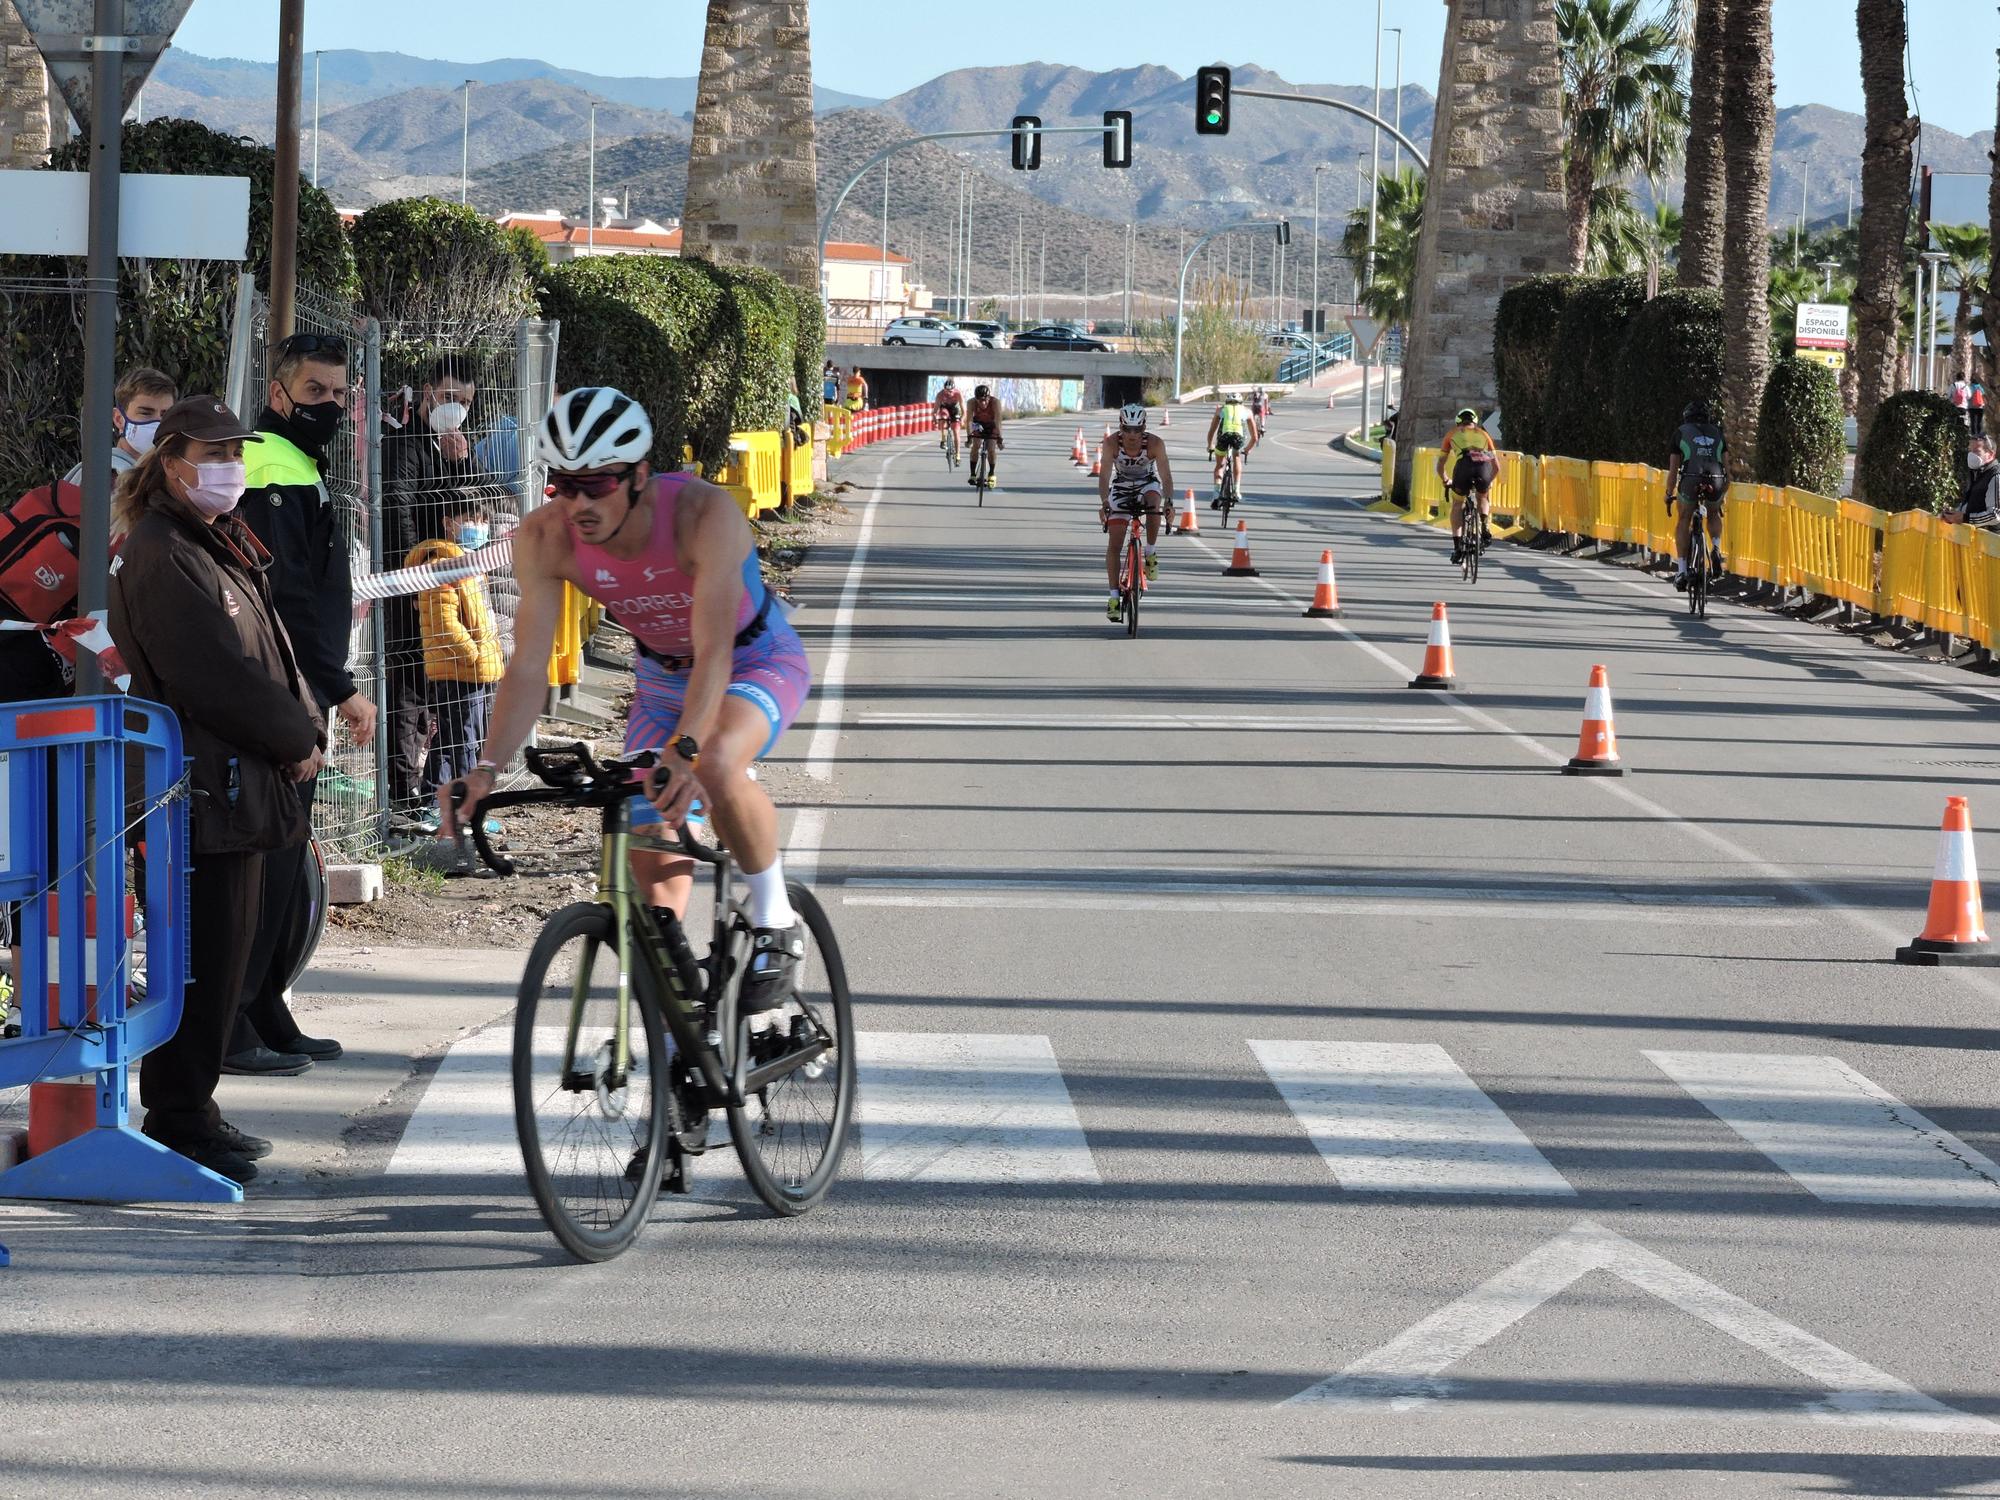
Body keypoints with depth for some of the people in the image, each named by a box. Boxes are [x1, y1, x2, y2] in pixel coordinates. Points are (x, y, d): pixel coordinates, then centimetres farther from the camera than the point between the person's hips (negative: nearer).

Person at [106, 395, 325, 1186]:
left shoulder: (226, 546, 18)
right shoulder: (161, 557, -14)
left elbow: (271, 654, 19)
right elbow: (215, 676, -19)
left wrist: (306, 728, 3)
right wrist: (295, 741, -11)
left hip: (245, 784, 10)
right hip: (202, 788, -10)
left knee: (226, 958, 14)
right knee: (204, 958, -6)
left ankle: (191, 1112, 22)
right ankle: (178, 1121, 0)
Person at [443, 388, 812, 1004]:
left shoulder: (704, 513, -36)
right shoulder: (545, 539, -24)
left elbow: (714, 651, -44)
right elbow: (529, 665, -26)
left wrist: (686, 751, -58)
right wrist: (486, 769, -40)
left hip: (757, 660, -5)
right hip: (662, 676, 5)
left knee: (716, 768, -35)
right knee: (650, 859, -5)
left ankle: (776, 920, -13)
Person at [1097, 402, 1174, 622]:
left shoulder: (1155, 443, -27)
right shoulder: (1111, 443, -25)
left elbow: (1165, 475, -29)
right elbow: (1104, 474, -30)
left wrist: (1169, 502, -45)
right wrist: (1104, 502, -46)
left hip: (1147, 483, -1)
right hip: (1121, 487, 1)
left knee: (1153, 502, -37)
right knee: (1114, 544, -9)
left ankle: (1151, 552, -15)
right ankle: (1114, 596, -2)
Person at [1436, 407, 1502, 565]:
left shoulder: (1453, 434, 32)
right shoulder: (1483, 434, 35)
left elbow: (1440, 465, 35)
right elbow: (1496, 466, 36)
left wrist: (1446, 481, 53)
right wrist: (1489, 480, 54)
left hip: (1464, 465, -1)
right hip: (1485, 465, 1)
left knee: (1457, 503, 22)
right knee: (1483, 498, 32)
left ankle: (1457, 545, 11)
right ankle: (1485, 528, 10)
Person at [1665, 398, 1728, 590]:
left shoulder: (1681, 433, 19)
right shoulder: (1718, 433, 25)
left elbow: (1673, 470, 18)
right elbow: (1727, 467, 23)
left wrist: (1669, 494, 29)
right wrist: (1725, 493, 35)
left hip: (1691, 481, -2)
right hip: (1716, 483, 2)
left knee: (1683, 520, 20)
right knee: (1714, 515, 32)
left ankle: (1681, 570, 9)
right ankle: (1716, 548, 5)